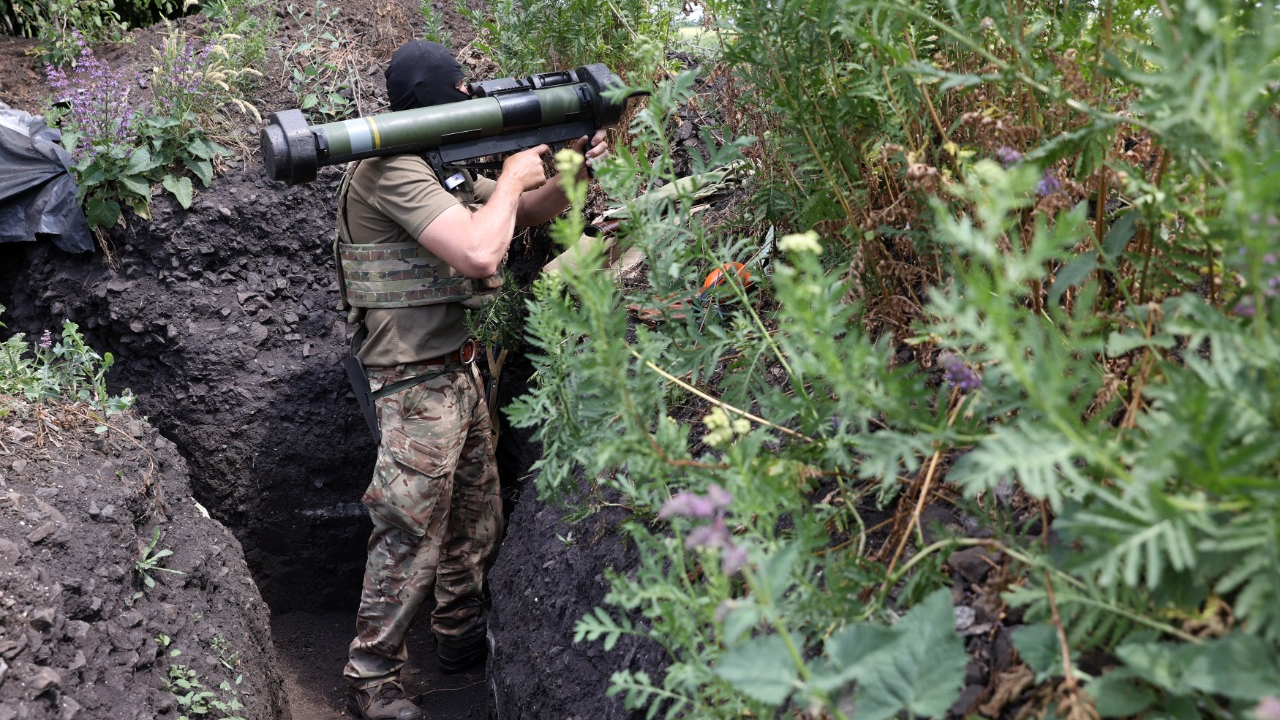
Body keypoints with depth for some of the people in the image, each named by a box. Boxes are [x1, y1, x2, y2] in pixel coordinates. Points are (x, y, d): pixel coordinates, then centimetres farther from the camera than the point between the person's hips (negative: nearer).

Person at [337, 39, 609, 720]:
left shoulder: (442, 167, 11)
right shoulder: (390, 171, -20)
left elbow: (528, 213, 21)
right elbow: (479, 253, -31)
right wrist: (512, 176, -16)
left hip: (457, 368, 10)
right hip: (416, 382, -10)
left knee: (475, 518, 19)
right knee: (410, 537, -3)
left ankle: (462, 639, 35)